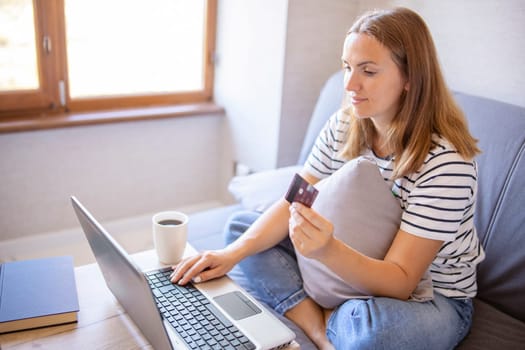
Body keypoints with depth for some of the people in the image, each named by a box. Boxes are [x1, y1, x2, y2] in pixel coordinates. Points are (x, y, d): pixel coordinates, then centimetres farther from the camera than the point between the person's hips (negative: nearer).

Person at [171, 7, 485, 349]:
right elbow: (293, 203, -6)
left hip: (434, 298, -5)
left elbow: (400, 281, -28)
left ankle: (313, 318, -5)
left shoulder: (445, 161, -27)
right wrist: (233, 253, -20)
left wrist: (328, 250, -46)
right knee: (240, 225, -1)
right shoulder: (345, 125, -9)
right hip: (354, 267, 6)